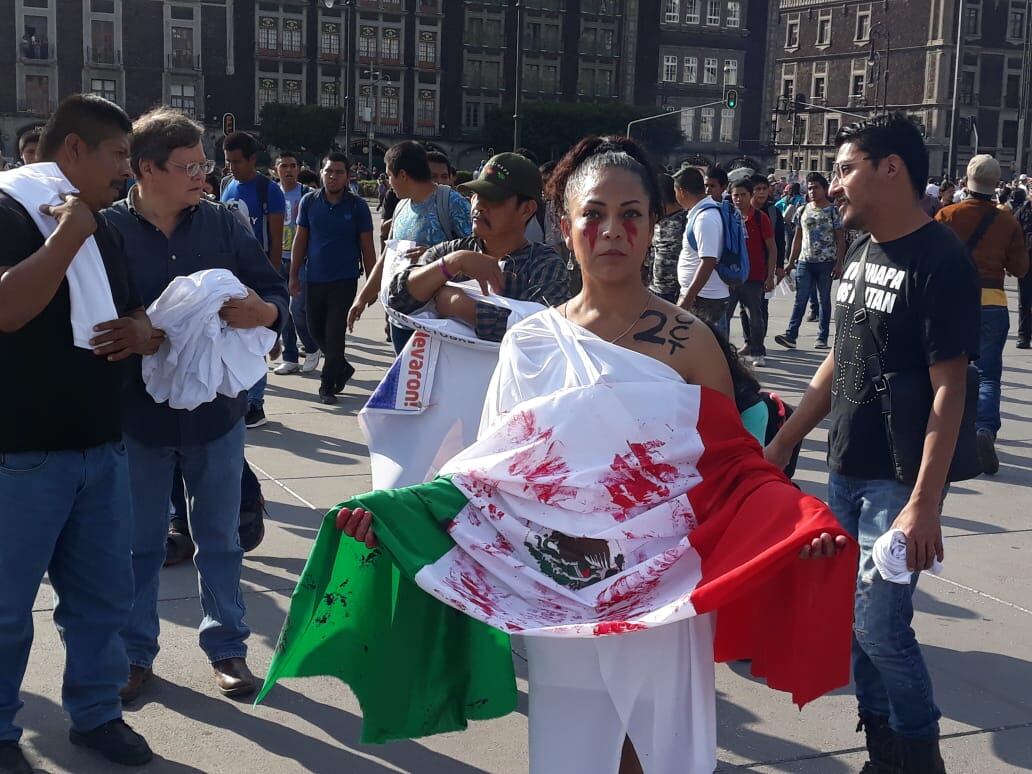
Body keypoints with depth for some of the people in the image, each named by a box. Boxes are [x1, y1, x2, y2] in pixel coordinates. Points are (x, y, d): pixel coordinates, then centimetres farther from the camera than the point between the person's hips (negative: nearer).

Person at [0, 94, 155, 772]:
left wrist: (139, 331, 0)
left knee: (104, 595, 15)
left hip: (101, 446, 8)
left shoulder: (101, 226, 15)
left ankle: (96, 711, 30)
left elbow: (137, 315, 23)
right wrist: (68, 233, -23)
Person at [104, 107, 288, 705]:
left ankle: (227, 645, 29)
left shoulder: (221, 223, 0)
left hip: (216, 410, 2)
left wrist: (262, 312, -22)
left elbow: (276, 292, 0)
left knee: (221, 538, 14)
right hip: (138, 411, -2)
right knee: (140, 542, 12)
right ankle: (135, 651, 28)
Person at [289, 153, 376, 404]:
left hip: (344, 280, -3)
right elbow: (300, 240, 7)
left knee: (335, 334, -3)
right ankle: (342, 368, 35)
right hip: (315, 279, 3)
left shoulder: (357, 205, -4)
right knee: (316, 330, 13)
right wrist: (294, 275, 4)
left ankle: (328, 385, 9)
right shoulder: (309, 202, 1)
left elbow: (367, 246, 0)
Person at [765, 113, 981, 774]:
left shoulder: (942, 262, -15)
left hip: (898, 480, -8)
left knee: (881, 627, -7)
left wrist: (925, 502, -23)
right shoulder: (863, 251, 9)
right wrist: (784, 442, 16)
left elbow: (949, 389, -19)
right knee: (852, 618, 13)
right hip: (846, 470, 8)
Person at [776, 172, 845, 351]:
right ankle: (791, 335, -6)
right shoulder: (802, 211, 10)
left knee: (824, 300, 5)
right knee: (800, 299, -2)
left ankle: (822, 338, 10)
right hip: (804, 262, 3)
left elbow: (840, 239, -3)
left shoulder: (833, 211, -2)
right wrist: (791, 262, 10)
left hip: (826, 262, -3)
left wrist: (838, 263, -11)